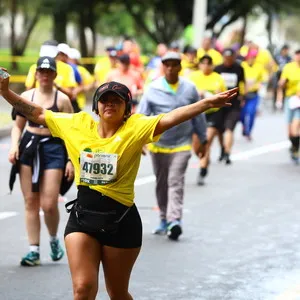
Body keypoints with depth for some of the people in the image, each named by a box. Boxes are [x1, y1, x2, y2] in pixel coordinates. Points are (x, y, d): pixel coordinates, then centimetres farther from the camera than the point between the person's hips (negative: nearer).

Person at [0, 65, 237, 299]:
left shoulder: (135, 128, -7)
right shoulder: (78, 124, 3)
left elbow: (171, 118, -20)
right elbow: (38, 113, 11)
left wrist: (209, 103, -32)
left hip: (120, 220, -2)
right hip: (83, 215, 2)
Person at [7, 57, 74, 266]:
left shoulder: (62, 99, 0)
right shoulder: (26, 96, 7)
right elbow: (18, 125, 14)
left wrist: (71, 160, -5)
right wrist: (14, 146, -3)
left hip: (53, 149, -3)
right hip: (29, 148, 3)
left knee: (49, 204, -9)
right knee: (31, 201, 2)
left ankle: (54, 239, 19)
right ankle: (34, 250, 9)